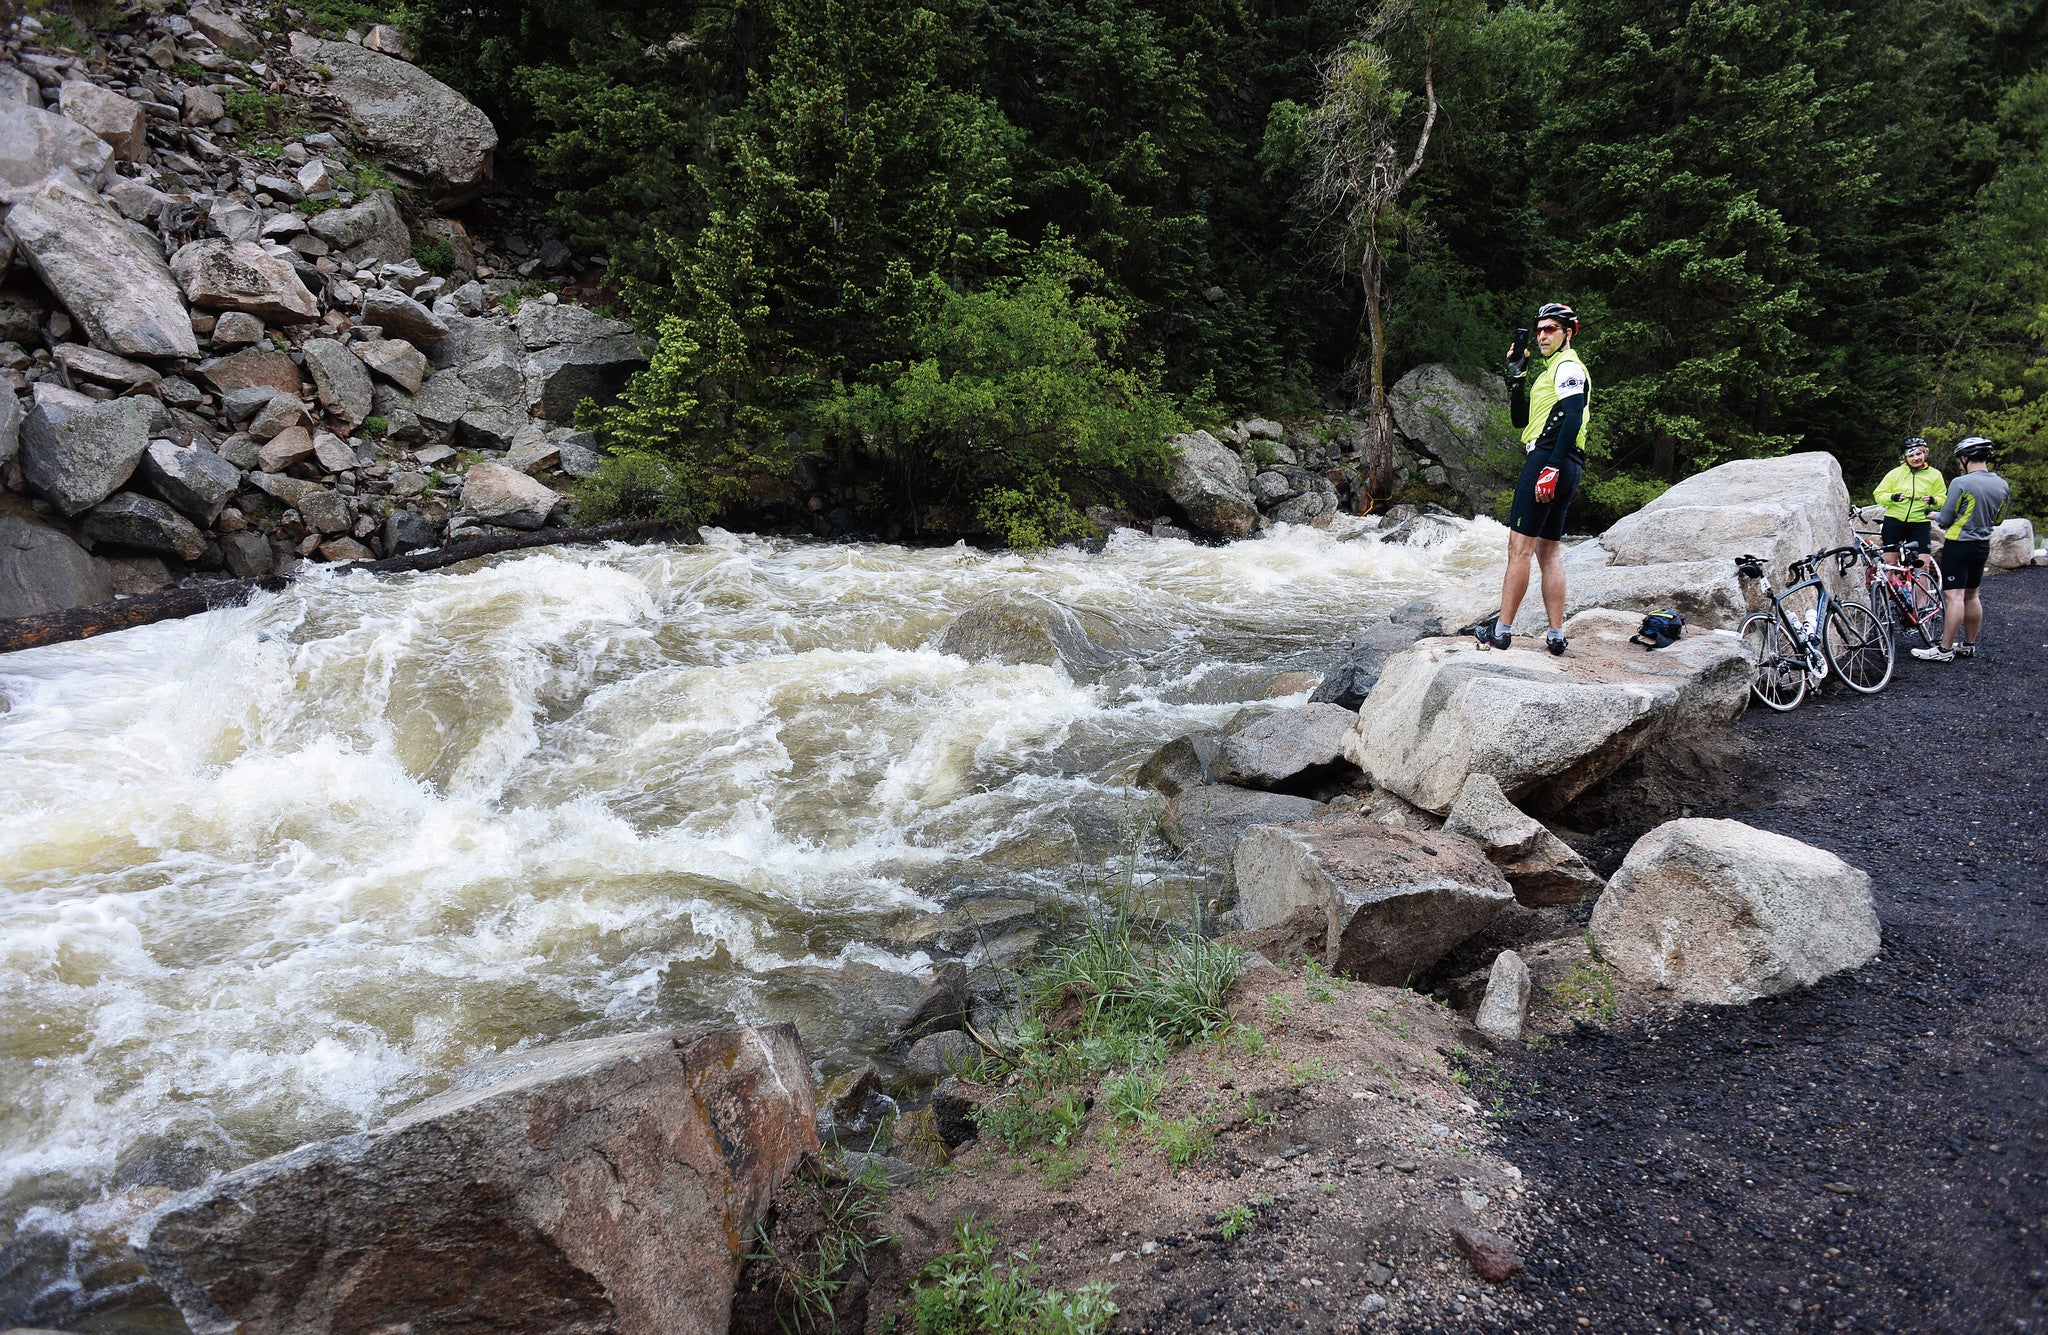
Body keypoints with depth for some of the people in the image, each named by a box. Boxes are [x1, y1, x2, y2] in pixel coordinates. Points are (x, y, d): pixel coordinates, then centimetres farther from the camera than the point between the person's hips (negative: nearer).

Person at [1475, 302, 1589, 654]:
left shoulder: (1567, 367, -5)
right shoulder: (1551, 371, 26)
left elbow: (1573, 420, -19)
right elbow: (1522, 421, 23)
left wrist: (1550, 468, -27)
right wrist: (1517, 381, 12)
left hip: (1547, 459, -11)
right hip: (1566, 470, 11)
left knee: (1520, 545, -11)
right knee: (1547, 550, 10)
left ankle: (1501, 631, -12)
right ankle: (1556, 636, 10)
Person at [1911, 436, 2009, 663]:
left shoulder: (1961, 483, -18)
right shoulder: (2002, 485, 5)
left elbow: (1946, 519, -12)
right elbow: (1997, 519, 15)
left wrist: (1934, 515, 9)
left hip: (1959, 544, -8)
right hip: (1982, 545, 8)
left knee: (1954, 596, -9)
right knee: (1971, 595, 16)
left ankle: (1945, 650, -10)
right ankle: (1969, 645, 24)